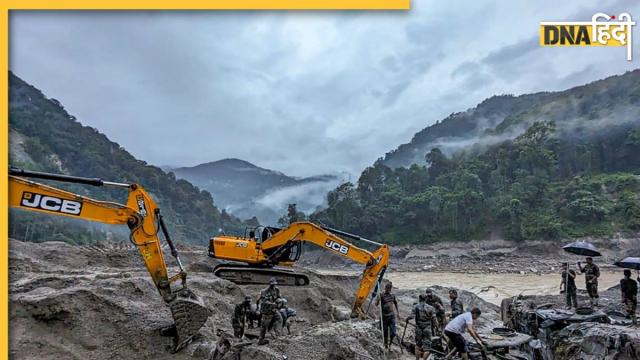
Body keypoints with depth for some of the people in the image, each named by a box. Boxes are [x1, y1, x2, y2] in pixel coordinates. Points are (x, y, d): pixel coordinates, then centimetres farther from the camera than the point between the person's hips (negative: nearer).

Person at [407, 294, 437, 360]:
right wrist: (432, 326, 14)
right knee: (426, 348, 3)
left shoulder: (415, 307, -1)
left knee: (418, 345, 18)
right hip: (428, 329, -1)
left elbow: (412, 316, -13)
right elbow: (434, 319, -3)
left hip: (418, 328, 1)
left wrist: (407, 319, 6)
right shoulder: (430, 308, 1)